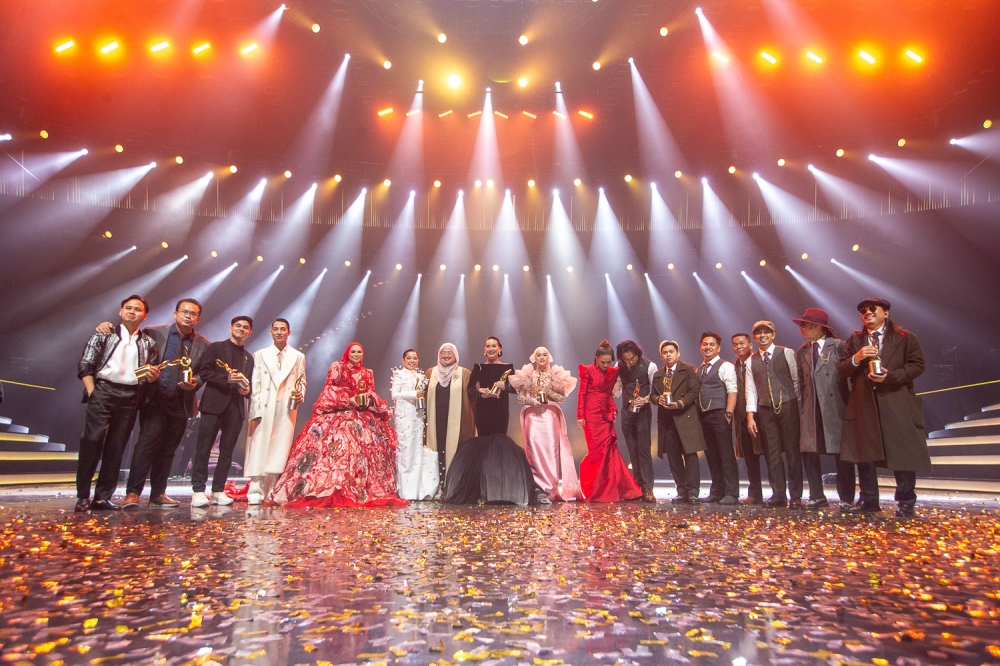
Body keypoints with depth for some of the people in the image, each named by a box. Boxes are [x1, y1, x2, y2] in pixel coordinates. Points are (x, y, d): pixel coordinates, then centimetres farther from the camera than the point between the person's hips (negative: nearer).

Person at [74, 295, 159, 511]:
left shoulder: (149, 343, 15)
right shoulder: (104, 335, 7)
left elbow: (150, 374, 18)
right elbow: (85, 365, 1)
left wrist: (153, 377, -6)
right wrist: (92, 392, -9)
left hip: (131, 397, 2)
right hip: (103, 391, -2)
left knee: (116, 447, 3)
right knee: (92, 441, -8)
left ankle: (102, 497, 9)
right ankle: (83, 496, 2)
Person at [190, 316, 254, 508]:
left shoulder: (249, 358, 20)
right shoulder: (216, 347, 7)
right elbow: (203, 372, -4)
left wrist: (246, 389, -2)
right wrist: (226, 379, -16)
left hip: (236, 408, 4)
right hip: (214, 404, -4)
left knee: (227, 451, 4)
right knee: (204, 448, -4)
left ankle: (218, 491, 10)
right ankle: (198, 491, 0)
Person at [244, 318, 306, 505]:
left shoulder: (298, 357, 13)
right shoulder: (260, 355, 10)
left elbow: (302, 381, 17)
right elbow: (255, 385, 3)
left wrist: (301, 394, -7)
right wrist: (255, 411, -6)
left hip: (287, 410, 1)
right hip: (264, 409, -1)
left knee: (280, 449, 1)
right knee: (260, 449, -5)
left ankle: (272, 491, 11)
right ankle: (255, 492, 1)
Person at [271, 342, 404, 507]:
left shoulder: (367, 373, 18)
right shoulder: (337, 367, 5)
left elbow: (372, 394, 17)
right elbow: (330, 389, -2)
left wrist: (369, 400, -6)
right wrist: (348, 400, -12)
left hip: (362, 417, 5)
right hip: (337, 414, -5)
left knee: (365, 449, -4)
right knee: (336, 447, -18)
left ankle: (361, 490, 1)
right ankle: (330, 491, -18)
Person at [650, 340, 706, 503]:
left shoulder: (688, 369, 2)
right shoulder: (658, 374, 18)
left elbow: (694, 391, -7)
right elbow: (653, 394, 15)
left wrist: (679, 403, -20)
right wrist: (658, 399, -8)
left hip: (685, 418, -5)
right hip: (666, 421, 5)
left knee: (690, 455, -7)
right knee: (674, 458, 6)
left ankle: (692, 491, -4)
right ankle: (681, 492, 11)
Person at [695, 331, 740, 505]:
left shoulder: (725, 366, -3)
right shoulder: (699, 369, 17)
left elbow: (732, 392, -11)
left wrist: (728, 414, -18)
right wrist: (697, 415, 8)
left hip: (719, 414, -7)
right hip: (703, 416, 7)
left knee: (726, 454, -3)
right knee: (711, 455, 10)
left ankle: (731, 494, 3)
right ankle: (717, 492, 18)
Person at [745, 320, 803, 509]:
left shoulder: (786, 353, 2)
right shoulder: (751, 361, 10)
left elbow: (797, 379, 0)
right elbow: (750, 389, 7)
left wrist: (801, 406, -5)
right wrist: (750, 415, 1)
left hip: (788, 406, -3)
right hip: (765, 410, 3)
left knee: (792, 450, 1)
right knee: (772, 453, 5)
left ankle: (795, 496, 10)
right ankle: (778, 495, 12)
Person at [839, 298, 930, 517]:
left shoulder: (905, 338, 3)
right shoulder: (855, 340, 12)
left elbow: (917, 365, -4)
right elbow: (842, 371, 7)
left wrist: (891, 376, -17)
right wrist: (856, 358, -12)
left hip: (896, 404, -3)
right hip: (863, 405, 3)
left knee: (902, 454, 1)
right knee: (864, 454, 6)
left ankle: (906, 502, 15)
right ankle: (868, 500, 17)